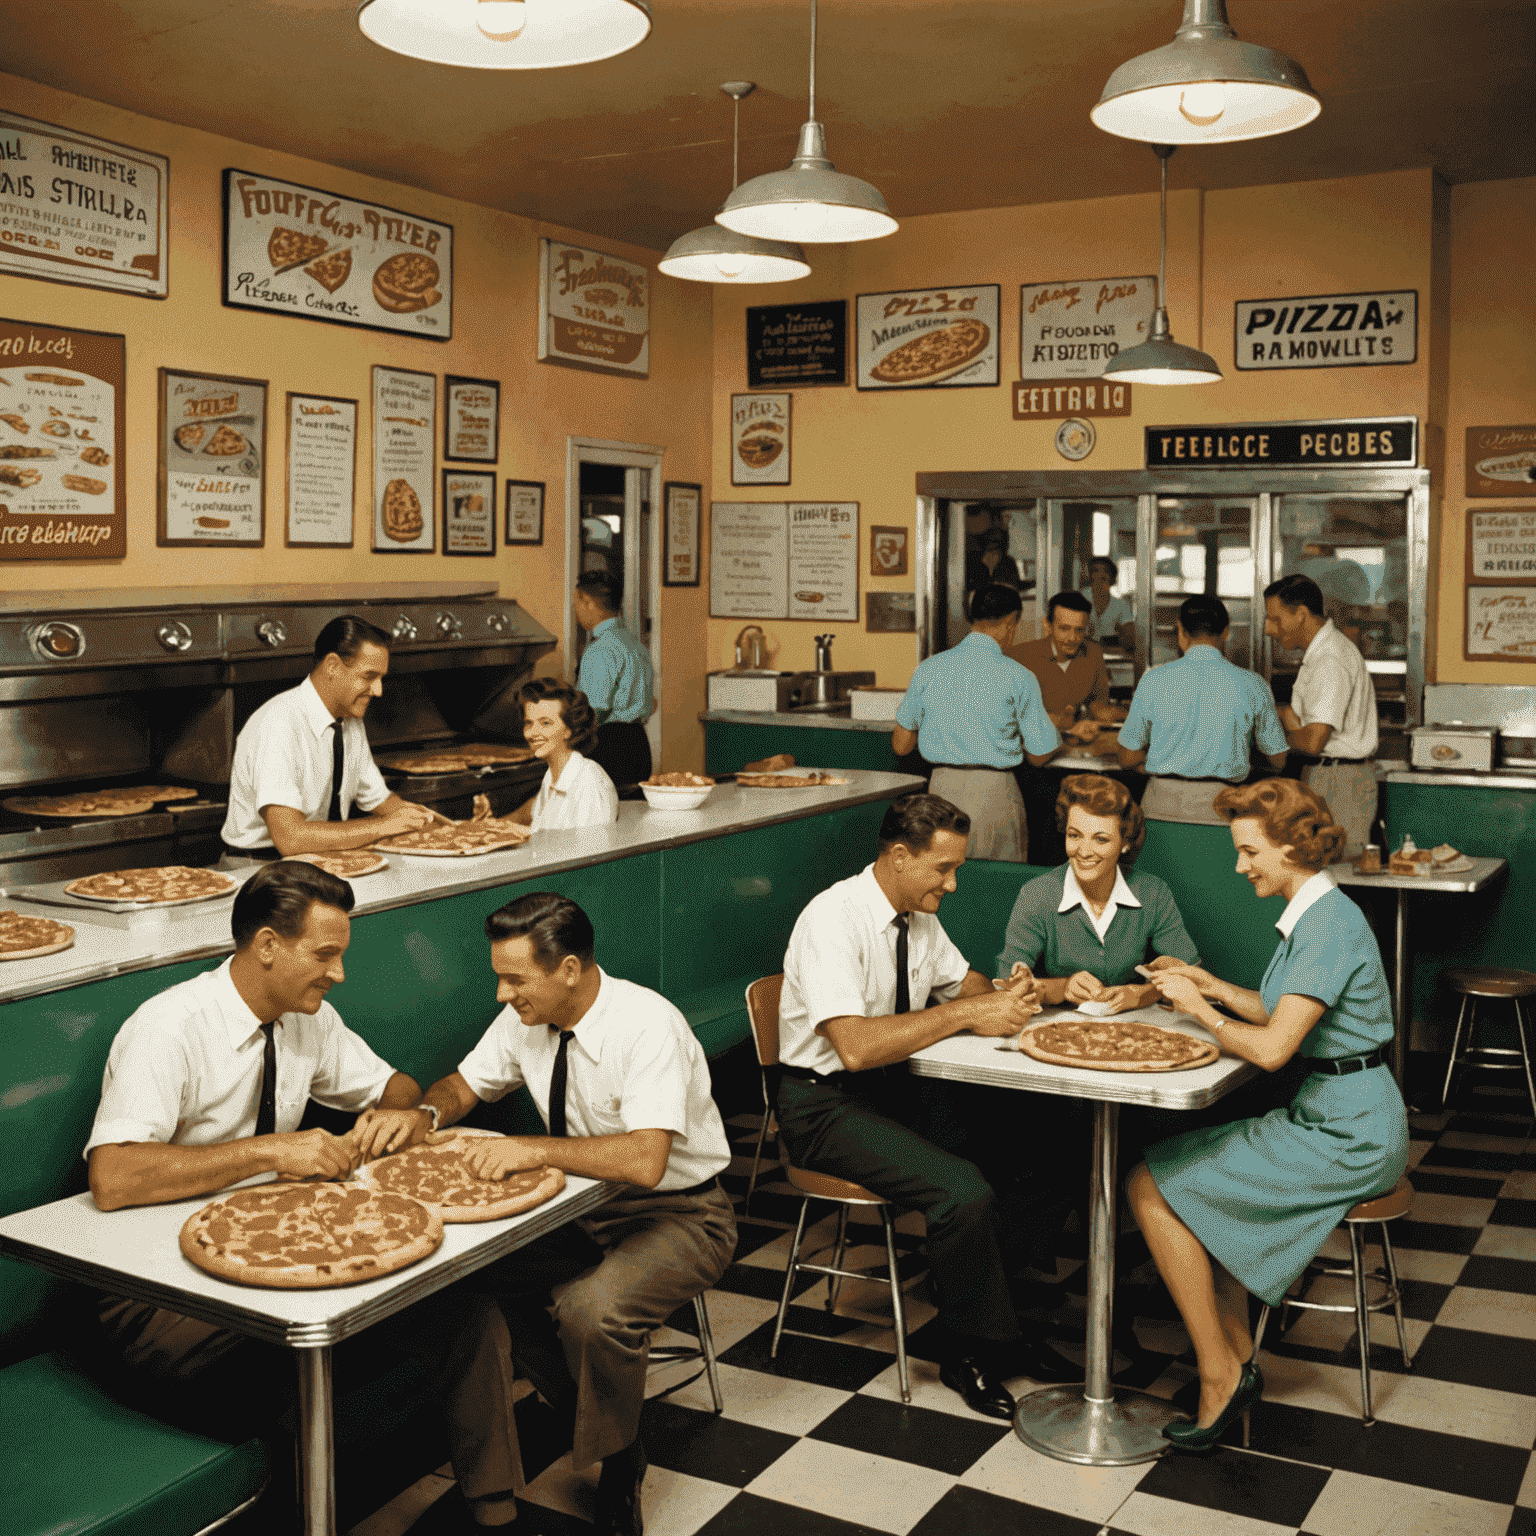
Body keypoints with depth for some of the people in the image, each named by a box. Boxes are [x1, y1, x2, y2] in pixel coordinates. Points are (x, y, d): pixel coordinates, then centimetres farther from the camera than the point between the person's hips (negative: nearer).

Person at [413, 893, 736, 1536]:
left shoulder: (648, 1026, -28)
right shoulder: (524, 1019, -5)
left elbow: (644, 1160, -39)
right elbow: (461, 1086, 9)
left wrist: (535, 1149, -39)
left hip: (677, 1214, -7)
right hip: (582, 1203, 7)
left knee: (592, 1312, -32)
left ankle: (619, 1462, -1)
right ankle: (578, 1415, 7)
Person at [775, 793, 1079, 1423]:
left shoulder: (918, 914, 4)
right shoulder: (834, 918, -22)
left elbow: (962, 981, 18)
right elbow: (855, 1046, -32)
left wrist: (1002, 997, -6)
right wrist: (966, 1014, -29)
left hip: (895, 1086, 8)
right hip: (826, 1103, -8)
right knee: (963, 1189, -26)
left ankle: (1003, 1322, 5)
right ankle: (971, 1348, -2)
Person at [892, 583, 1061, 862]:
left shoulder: (928, 669, 1)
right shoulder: (1017, 677, -8)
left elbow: (900, 746, 8)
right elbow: (1038, 756, 0)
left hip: (941, 787, 3)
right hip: (994, 794, -3)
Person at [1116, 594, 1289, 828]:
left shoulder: (1153, 680, 2)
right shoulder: (1252, 685, 3)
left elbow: (1127, 759, 10)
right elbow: (1279, 760, 15)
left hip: (1162, 808, 0)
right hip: (1221, 808, 0)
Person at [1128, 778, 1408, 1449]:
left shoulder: (1330, 924, -21)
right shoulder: (1315, 915, 11)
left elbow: (1272, 1047, -26)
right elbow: (1286, 1013, 19)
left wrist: (1200, 1008, -11)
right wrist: (1214, 985, 9)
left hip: (1346, 1137, -10)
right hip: (1330, 1118, 10)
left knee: (1152, 1185, -9)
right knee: (1195, 1172, 16)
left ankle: (1219, 1375, -1)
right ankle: (1238, 1359, 15)